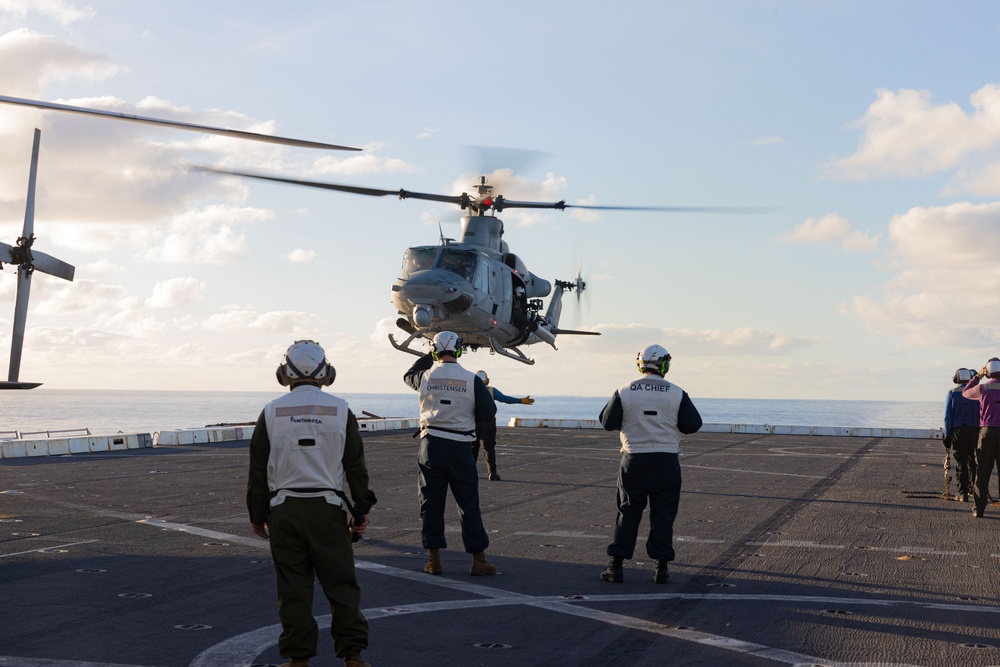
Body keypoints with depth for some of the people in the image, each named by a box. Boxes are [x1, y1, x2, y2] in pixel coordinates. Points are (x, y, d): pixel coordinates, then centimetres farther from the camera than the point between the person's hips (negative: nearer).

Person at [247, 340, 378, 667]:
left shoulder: (271, 412, 2)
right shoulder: (340, 410, 1)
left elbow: (258, 471, 5)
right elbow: (356, 467, 4)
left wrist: (257, 516, 14)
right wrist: (361, 512, 12)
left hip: (284, 509, 1)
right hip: (327, 508, 0)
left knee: (293, 587, 5)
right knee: (341, 583, 5)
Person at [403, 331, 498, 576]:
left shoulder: (425, 377, -1)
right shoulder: (471, 380, -6)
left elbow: (408, 375, 24)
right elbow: (489, 413, -5)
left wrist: (429, 356, 31)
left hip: (431, 445, 1)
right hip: (460, 448, -1)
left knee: (431, 503, 9)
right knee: (469, 505, 5)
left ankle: (434, 560, 11)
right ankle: (479, 560, 9)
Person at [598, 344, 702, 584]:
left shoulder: (624, 392, -5)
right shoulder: (676, 393, -5)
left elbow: (608, 423, 0)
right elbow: (693, 425, 0)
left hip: (634, 459, 1)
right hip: (666, 461, 0)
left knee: (628, 512, 9)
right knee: (663, 514, 8)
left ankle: (616, 566, 8)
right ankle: (661, 568, 10)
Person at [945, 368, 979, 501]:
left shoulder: (952, 392, 0)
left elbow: (947, 416, -3)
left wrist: (947, 435, 1)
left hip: (958, 430, -1)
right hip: (974, 430, 1)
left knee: (961, 461, 1)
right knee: (973, 460, 15)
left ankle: (963, 493, -3)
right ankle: (973, 489, 22)